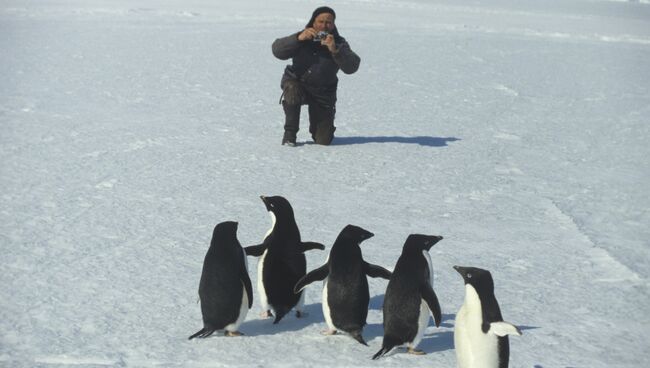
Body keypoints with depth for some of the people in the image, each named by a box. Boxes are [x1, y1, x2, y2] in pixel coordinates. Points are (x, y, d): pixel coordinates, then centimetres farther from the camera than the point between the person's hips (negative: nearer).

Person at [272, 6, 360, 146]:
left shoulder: (339, 43, -9)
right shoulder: (303, 38, -10)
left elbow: (352, 67, -25)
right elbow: (277, 50, -23)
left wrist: (335, 50, -41)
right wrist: (298, 38, -38)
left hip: (323, 92, 1)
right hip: (297, 83, -1)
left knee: (323, 140, -3)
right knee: (293, 91, -39)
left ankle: (315, 127, 36)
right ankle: (290, 133, -17)